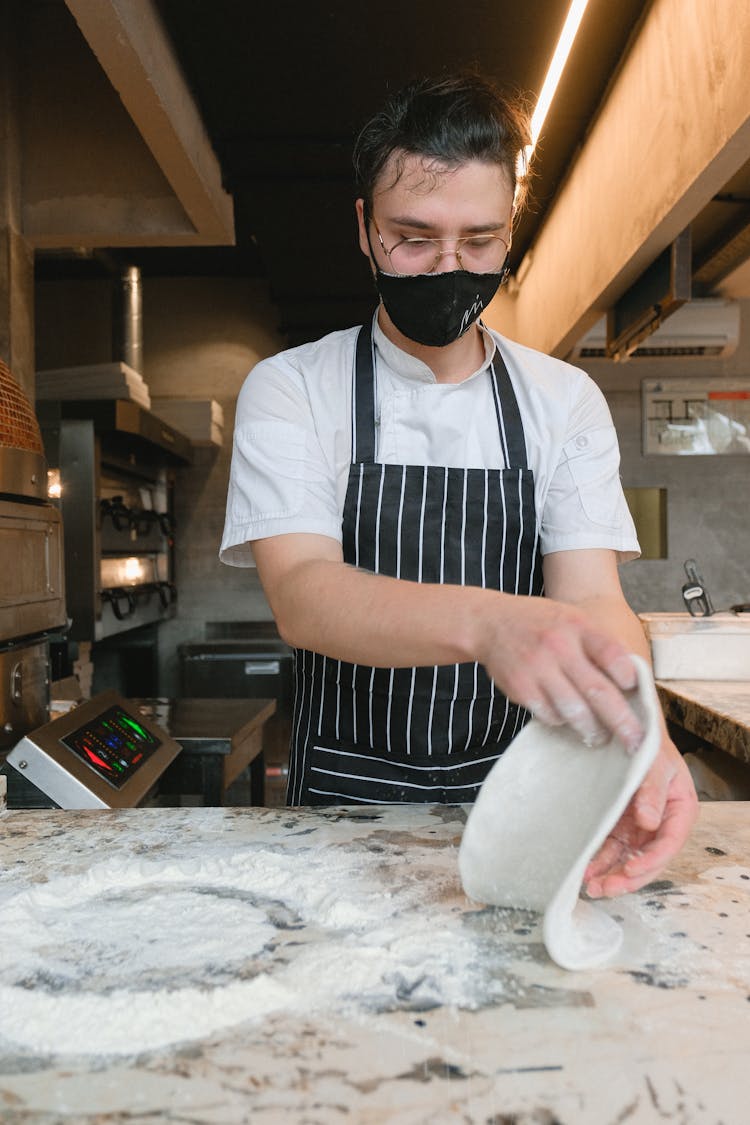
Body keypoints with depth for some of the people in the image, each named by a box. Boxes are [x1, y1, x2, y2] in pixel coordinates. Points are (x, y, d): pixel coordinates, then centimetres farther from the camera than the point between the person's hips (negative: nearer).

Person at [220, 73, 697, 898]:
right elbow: (302, 597, -19)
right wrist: (485, 622, -38)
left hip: (513, 798, 2)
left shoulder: (566, 401, 1)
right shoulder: (288, 390, -6)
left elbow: (592, 598, -8)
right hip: (346, 798, -1)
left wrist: (640, 736, -29)